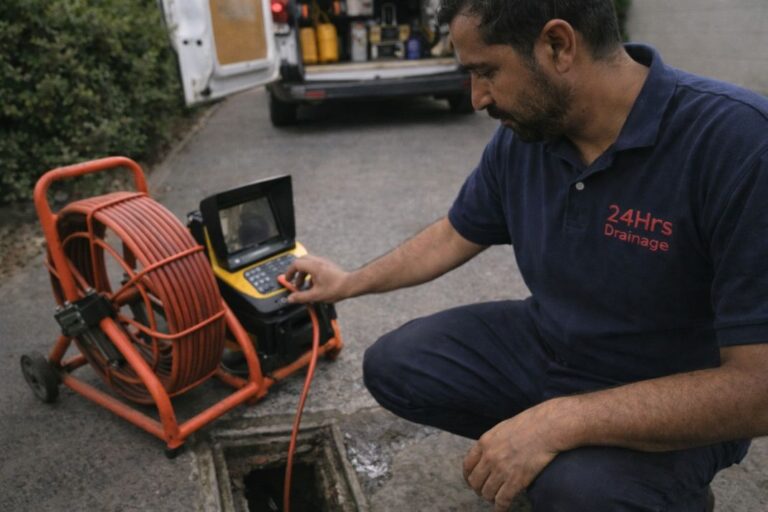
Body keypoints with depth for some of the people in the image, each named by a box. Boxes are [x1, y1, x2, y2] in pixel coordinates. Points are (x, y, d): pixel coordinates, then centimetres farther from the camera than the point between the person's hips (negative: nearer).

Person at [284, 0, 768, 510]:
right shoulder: (523, 134, -10)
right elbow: (455, 235, 7)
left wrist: (561, 421, -34)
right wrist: (350, 282, 12)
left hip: (676, 405, -5)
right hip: (544, 344, 6)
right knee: (393, 366, 0)